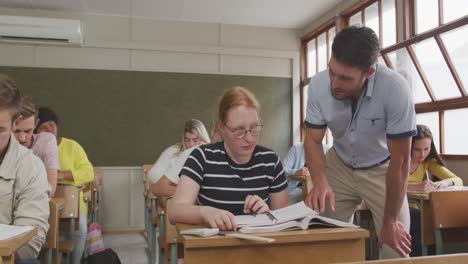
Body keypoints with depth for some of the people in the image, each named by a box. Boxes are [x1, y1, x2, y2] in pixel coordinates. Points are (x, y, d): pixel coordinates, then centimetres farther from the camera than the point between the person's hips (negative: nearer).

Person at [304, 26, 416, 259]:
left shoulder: (395, 89, -32)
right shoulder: (318, 85, -23)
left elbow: (400, 161, -22)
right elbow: (313, 140, -10)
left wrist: (390, 221, -14)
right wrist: (320, 180, -30)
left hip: (381, 169, -2)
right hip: (339, 165, 2)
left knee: (396, 249, -7)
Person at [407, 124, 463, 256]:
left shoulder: (428, 161, 5)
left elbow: (458, 181, 0)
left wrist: (445, 182, -24)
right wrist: (416, 186, -44)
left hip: (414, 210, 5)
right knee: (415, 217, -34)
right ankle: (414, 258, -20)